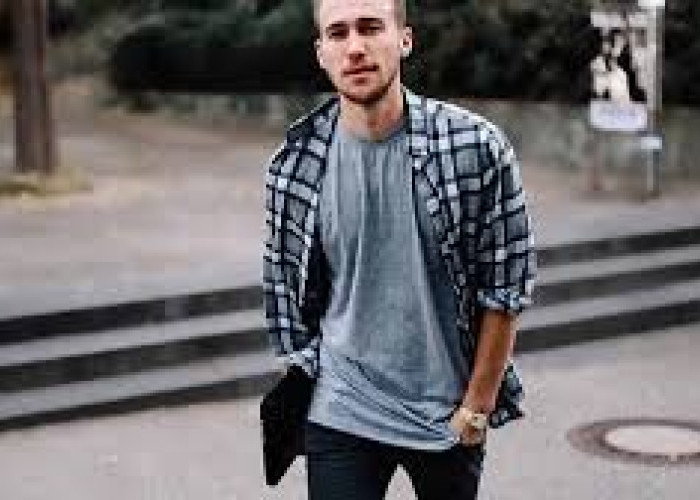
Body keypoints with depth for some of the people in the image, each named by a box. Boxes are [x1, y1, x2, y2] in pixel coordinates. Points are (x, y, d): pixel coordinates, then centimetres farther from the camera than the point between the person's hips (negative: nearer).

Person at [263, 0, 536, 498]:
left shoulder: (478, 146, -11)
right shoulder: (294, 164, -6)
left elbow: (506, 289, -6)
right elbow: (285, 289, 6)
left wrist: (476, 409, -5)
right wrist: (303, 382, 9)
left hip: (450, 416, 0)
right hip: (340, 418, 1)